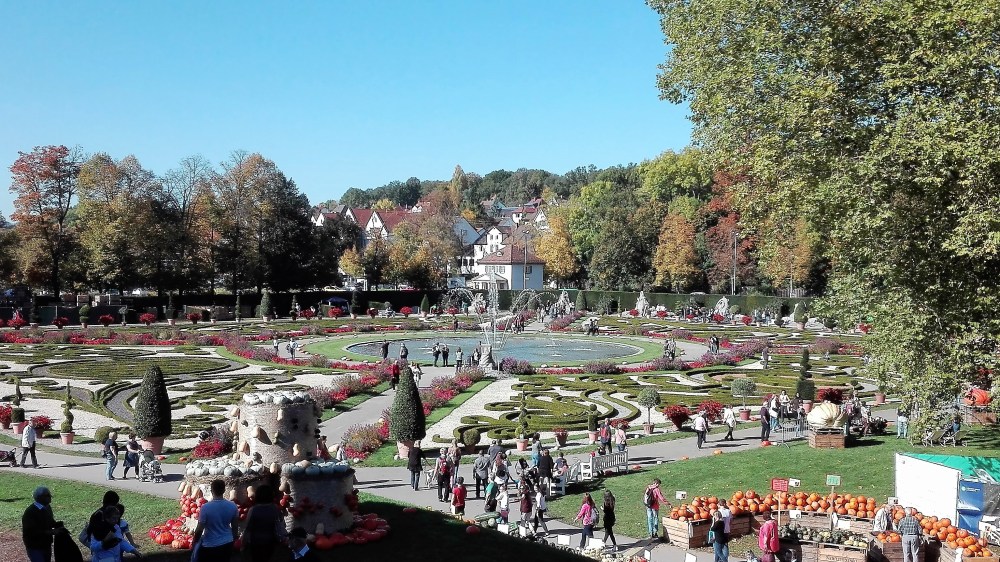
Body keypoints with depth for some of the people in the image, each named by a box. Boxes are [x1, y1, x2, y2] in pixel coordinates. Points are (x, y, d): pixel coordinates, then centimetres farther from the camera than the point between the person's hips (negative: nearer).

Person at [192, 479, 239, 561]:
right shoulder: (233, 506, -8)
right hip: (227, 544, 4)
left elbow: (199, 529, -15)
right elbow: (235, 527, 3)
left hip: (210, 546, -4)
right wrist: (234, 539, 20)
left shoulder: (206, 507, -20)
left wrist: (195, 542, 2)